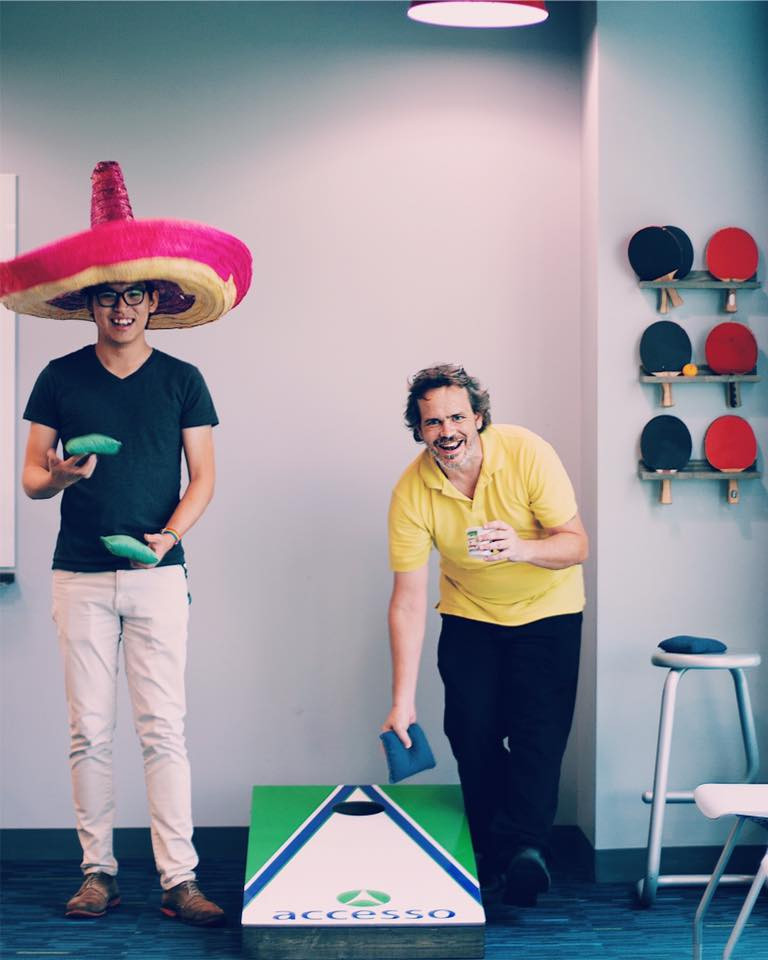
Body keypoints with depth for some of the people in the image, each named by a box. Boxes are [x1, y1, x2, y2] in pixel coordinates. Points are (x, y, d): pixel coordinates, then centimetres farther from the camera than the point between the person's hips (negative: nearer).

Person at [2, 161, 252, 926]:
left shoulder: (181, 381, 6)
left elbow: (202, 478, 4)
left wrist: (169, 535, -13)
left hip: (157, 575, -1)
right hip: (80, 575, 1)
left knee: (163, 730, -5)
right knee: (89, 731, 3)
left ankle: (179, 879, -4)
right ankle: (97, 871, 12)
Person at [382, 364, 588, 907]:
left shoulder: (527, 454, -23)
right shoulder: (412, 493, -19)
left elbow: (576, 544, -22)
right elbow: (408, 600, -17)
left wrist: (520, 548, -44)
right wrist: (402, 700, -20)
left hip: (546, 610, -2)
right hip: (469, 616, 2)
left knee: (538, 730, -17)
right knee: (473, 734, -6)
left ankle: (525, 847, -23)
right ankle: (493, 863, 5)